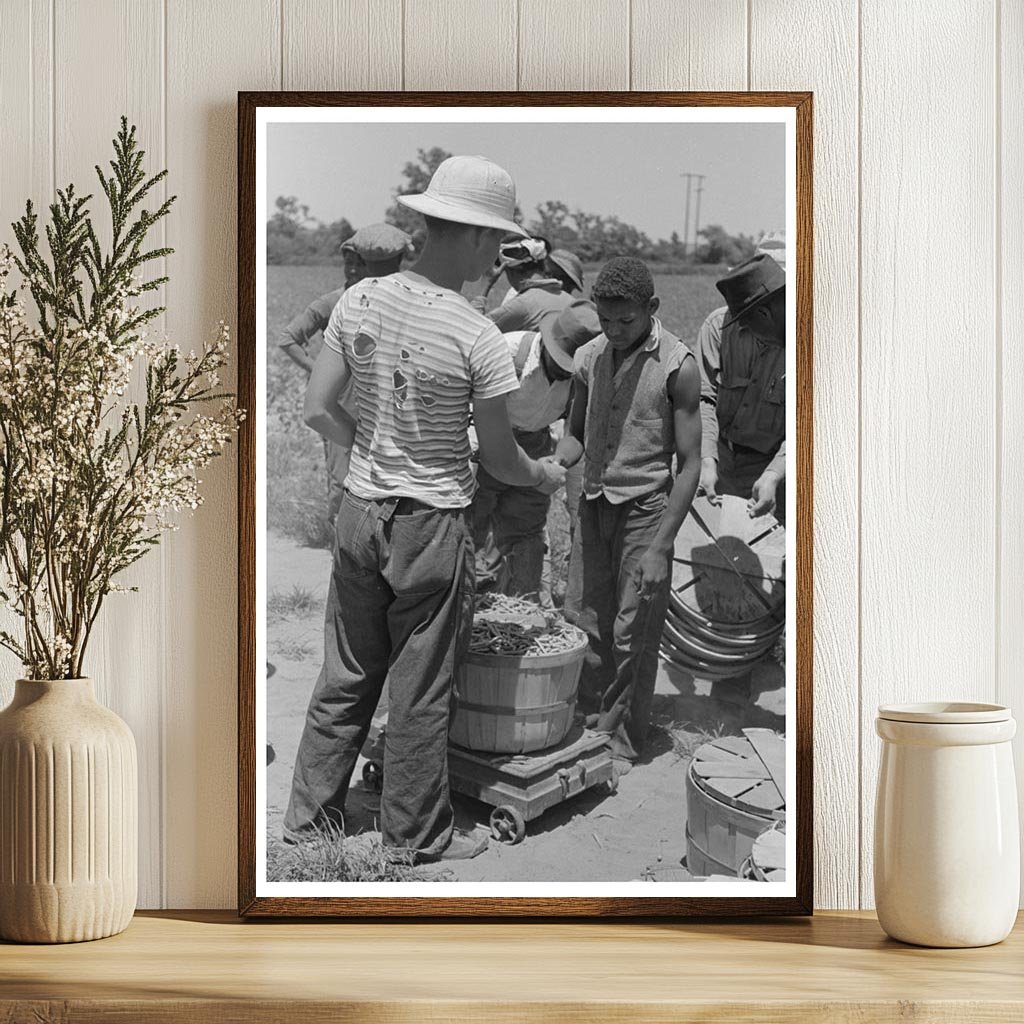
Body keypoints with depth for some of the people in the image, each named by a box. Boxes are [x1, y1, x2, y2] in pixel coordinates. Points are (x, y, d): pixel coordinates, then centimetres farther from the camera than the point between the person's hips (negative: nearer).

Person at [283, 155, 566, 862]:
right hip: (430, 526, -5)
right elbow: (500, 458, -8)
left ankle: (309, 815, 29)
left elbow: (317, 411, 1)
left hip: (360, 511, 5)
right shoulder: (479, 340, -18)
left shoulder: (359, 301, -4)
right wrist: (546, 476, 13)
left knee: (346, 679, 18)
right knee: (421, 695, 9)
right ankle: (417, 837, 24)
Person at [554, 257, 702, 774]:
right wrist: (550, 467, -9)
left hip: (646, 507, -4)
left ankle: (621, 742, 15)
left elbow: (689, 464, -10)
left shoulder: (677, 366, -11)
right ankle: (589, 726, 20)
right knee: (583, 623, 5)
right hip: (594, 503, 5)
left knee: (632, 635, 1)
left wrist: (660, 547, -15)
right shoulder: (589, 357, 4)